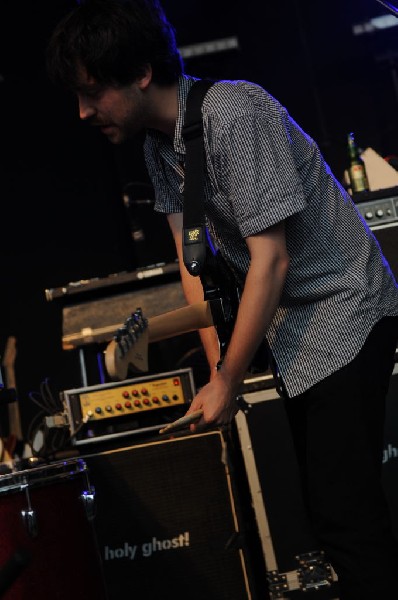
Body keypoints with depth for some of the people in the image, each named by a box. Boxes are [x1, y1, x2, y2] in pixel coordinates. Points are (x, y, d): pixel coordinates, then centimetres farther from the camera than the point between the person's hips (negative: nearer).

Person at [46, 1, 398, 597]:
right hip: (286, 324, 9)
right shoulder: (159, 145, 4)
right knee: (319, 488, 11)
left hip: (343, 314, -8)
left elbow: (271, 259, -24)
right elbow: (192, 260, 6)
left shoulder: (234, 112, -24)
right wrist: (218, 372, -1)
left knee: (341, 506, -15)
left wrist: (228, 382, -17)